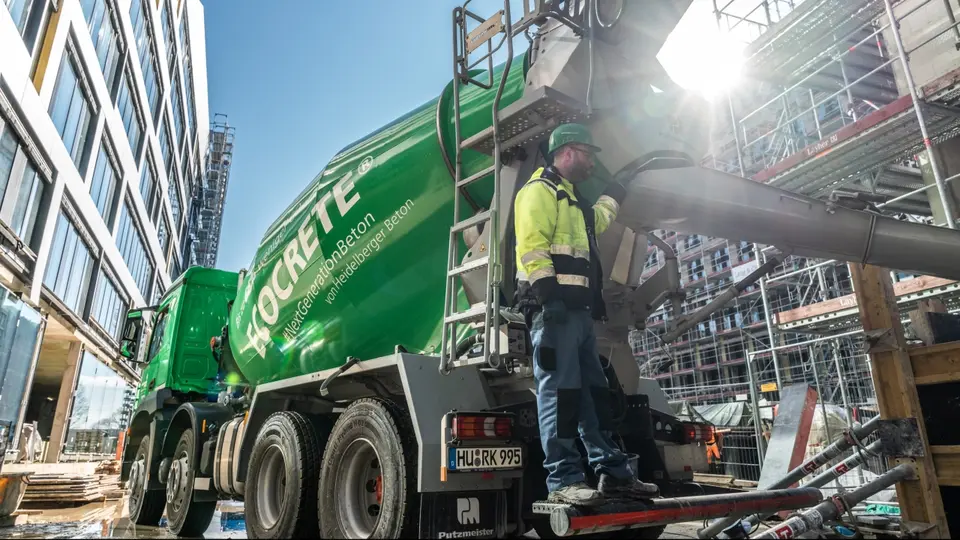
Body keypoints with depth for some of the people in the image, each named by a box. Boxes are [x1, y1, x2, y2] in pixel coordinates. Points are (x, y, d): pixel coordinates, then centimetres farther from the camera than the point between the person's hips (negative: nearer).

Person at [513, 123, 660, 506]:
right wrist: (548, 290, -25)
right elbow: (531, 247, -17)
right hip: (554, 307, -10)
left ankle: (612, 472, 13)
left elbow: (595, 222, 52)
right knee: (559, 390, -11)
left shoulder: (572, 199, 30)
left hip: (578, 310, 10)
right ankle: (563, 481, -7)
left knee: (593, 391, 8)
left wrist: (612, 198, 57)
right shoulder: (539, 190, -2)